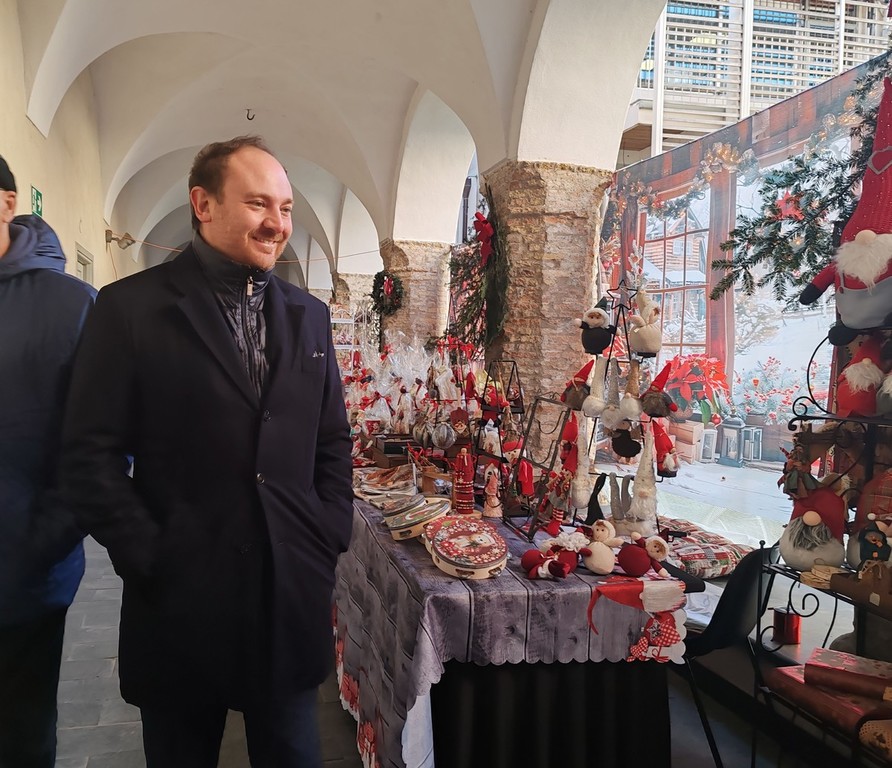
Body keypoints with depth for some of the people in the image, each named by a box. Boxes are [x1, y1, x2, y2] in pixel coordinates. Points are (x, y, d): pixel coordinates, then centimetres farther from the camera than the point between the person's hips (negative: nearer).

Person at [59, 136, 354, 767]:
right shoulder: (132, 308, -5)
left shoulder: (309, 315, 8)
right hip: (180, 599, -3)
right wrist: (150, 561, -10)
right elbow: (90, 455, -7)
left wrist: (330, 539, 2)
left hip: (294, 597, 4)